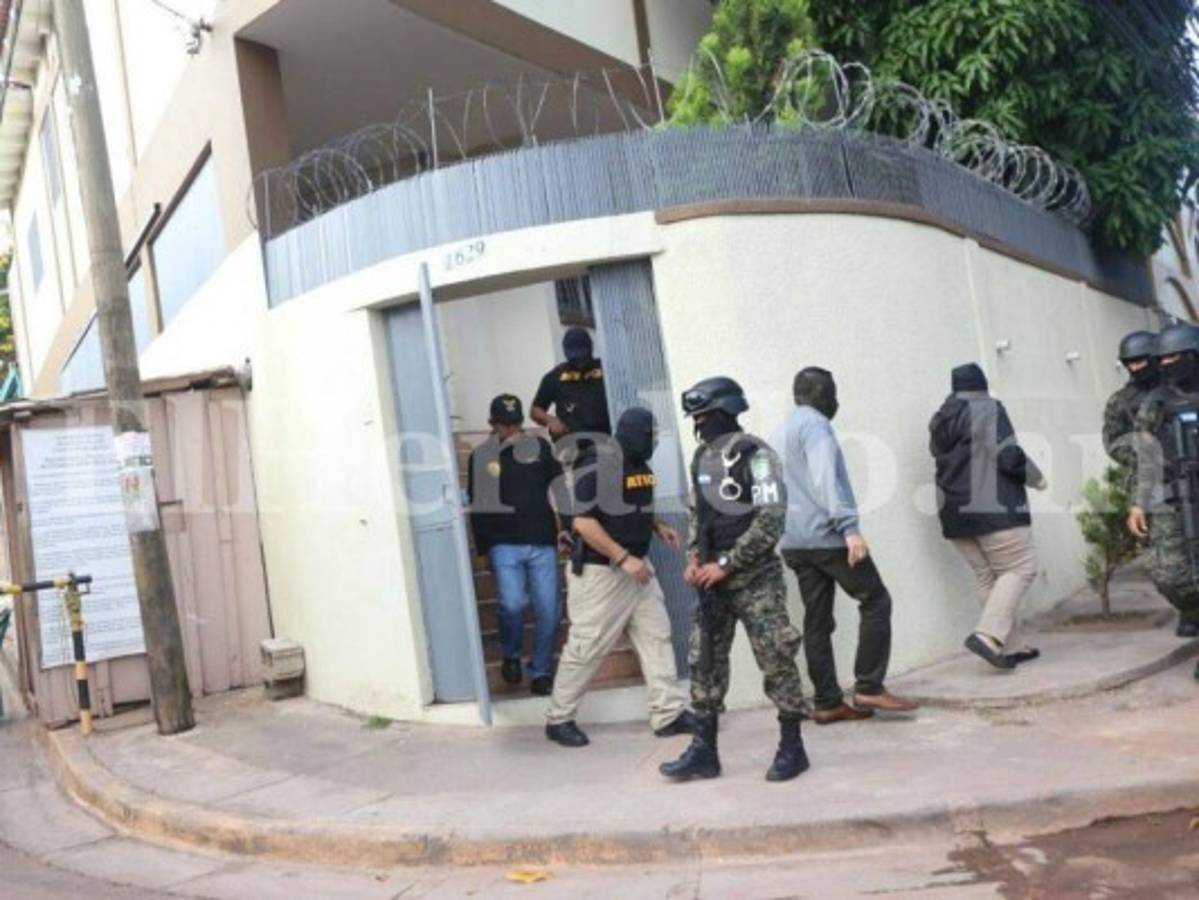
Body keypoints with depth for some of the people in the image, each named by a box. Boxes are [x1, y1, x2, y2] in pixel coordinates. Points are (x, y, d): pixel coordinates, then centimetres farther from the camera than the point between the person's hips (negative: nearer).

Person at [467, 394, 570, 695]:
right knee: (513, 604, -15)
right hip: (504, 545, -1)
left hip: (542, 543, 1)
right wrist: (484, 548, 7)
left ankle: (541, 670, 16)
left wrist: (565, 525, 1)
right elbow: (477, 506, 9)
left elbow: (560, 486, 9)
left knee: (549, 608, -2)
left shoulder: (540, 447, 7)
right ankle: (511, 656, 15)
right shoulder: (481, 456, 6)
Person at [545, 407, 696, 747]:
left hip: (637, 565, 8)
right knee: (586, 648, 0)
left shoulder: (638, 463, 7)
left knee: (657, 635, 6)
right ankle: (558, 719, 15)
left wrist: (658, 526, 4)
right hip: (600, 572, -8)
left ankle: (669, 713, 13)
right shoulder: (597, 466, -20)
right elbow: (584, 522, -24)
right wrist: (624, 558, -25)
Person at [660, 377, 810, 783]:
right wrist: (694, 558, 6)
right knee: (705, 662, 7)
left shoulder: (754, 455, -13)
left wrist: (726, 563, -18)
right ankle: (703, 751, 15)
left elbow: (771, 520, -18)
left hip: (755, 578, -7)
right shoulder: (701, 458, 10)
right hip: (713, 580, 7)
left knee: (776, 662, 0)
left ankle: (792, 748, 14)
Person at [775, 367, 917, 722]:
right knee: (876, 601, -1)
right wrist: (849, 527, -24)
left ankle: (827, 703, 8)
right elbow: (825, 479, -19)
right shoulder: (814, 424, -6)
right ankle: (869, 687, -4)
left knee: (817, 620, 8)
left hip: (794, 542, 9)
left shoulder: (785, 430, 22)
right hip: (825, 534, -9)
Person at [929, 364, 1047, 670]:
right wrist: (1036, 478, 3)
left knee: (988, 577, 10)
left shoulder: (940, 420, 13)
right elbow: (1008, 456, -12)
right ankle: (987, 635, -16)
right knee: (1020, 569, -2)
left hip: (954, 512, 7)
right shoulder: (988, 409, -7)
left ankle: (1012, 646, 11)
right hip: (994, 508, -7)